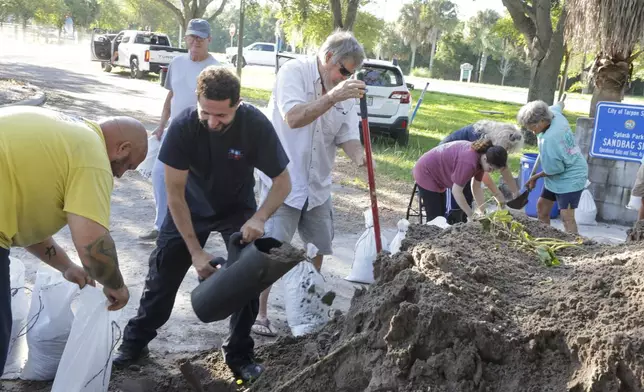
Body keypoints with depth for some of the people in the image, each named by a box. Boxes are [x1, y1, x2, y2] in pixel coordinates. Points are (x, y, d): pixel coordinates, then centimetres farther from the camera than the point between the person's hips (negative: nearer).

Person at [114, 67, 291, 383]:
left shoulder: (256, 126, -32)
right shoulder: (182, 126, -32)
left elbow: (283, 182, -20)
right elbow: (174, 193, -24)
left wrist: (259, 218, -38)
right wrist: (195, 251, -26)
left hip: (238, 209, 0)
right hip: (190, 207, 0)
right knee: (164, 271, 1)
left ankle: (239, 354, 10)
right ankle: (136, 342, 21)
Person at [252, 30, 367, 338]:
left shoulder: (344, 92, 4)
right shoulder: (294, 72, -12)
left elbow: (348, 136, 0)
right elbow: (293, 117, -26)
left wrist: (360, 158, -22)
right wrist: (333, 97, -36)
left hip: (318, 185, 6)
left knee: (317, 249, 15)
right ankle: (259, 313, 9)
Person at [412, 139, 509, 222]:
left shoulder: (482, 156, -9)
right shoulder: (469, 162, -36)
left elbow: (477, 187, 0)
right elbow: (457, 191, -29)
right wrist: (471, 216, -22)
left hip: (438, 174, 9)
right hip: (427, 173, -9)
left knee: (442, 216, 11)